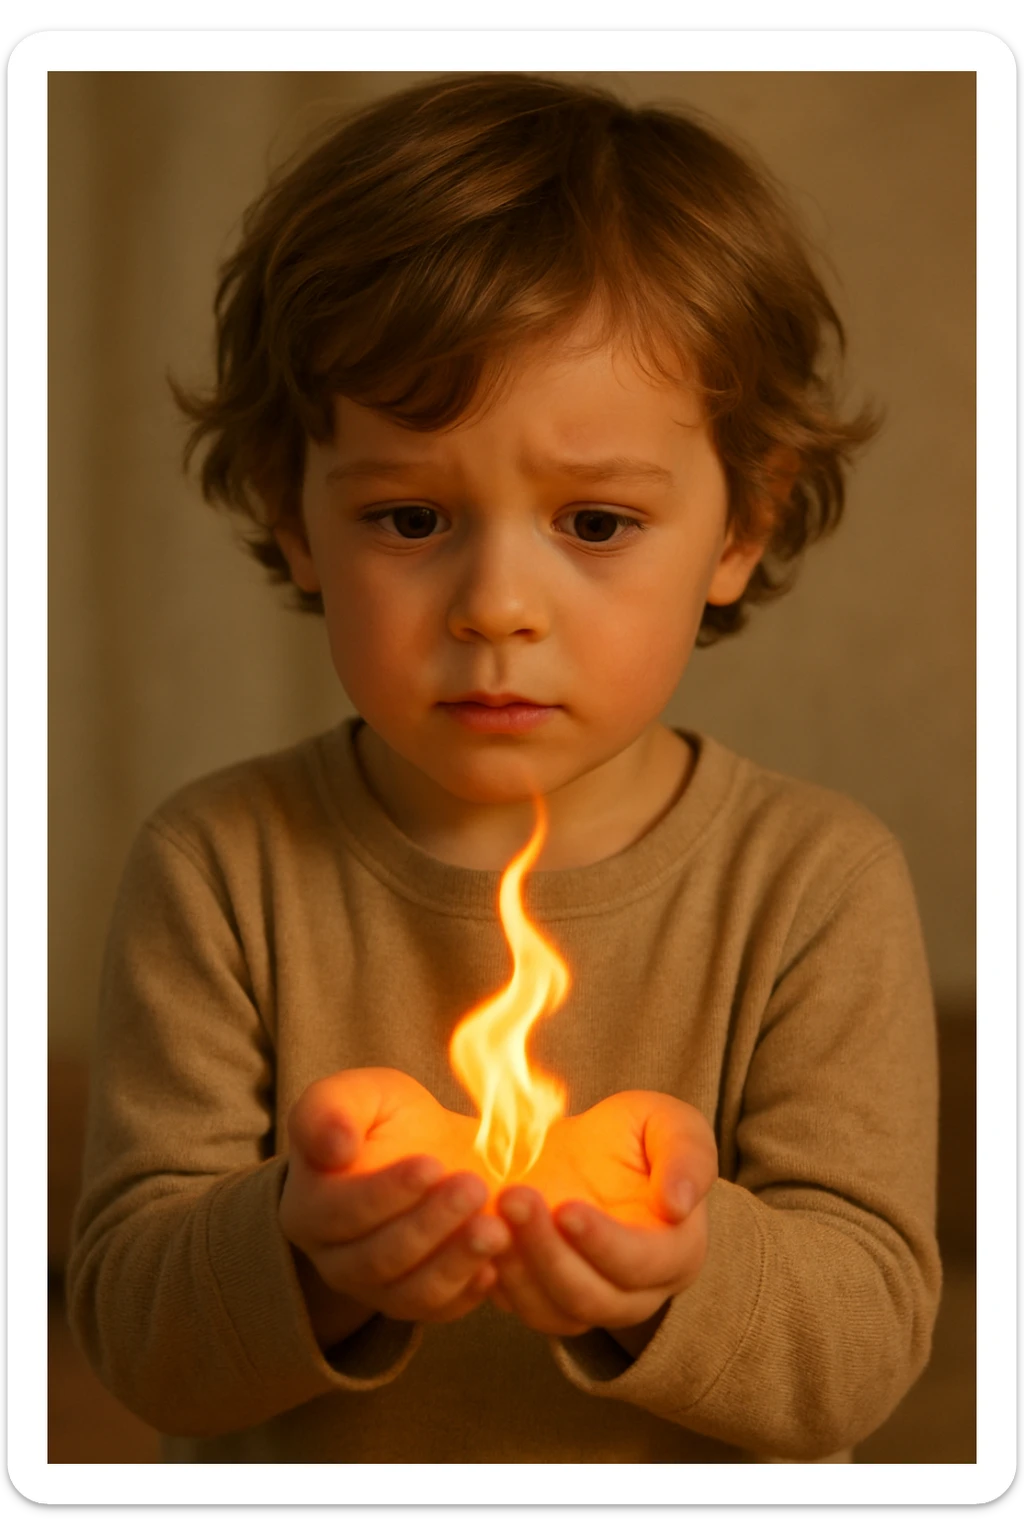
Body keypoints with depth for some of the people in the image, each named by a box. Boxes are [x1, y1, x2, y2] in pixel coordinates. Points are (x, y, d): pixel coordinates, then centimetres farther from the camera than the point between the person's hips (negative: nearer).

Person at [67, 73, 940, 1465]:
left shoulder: (819, 889, -11)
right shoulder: (219, 872, -10)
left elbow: (863, 1345, -13)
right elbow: (135, 1327, -11)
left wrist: (683, 1277, -32)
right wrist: (305, 1261, -31)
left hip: (699, 1473, 1)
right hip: (293, 1470, 0)